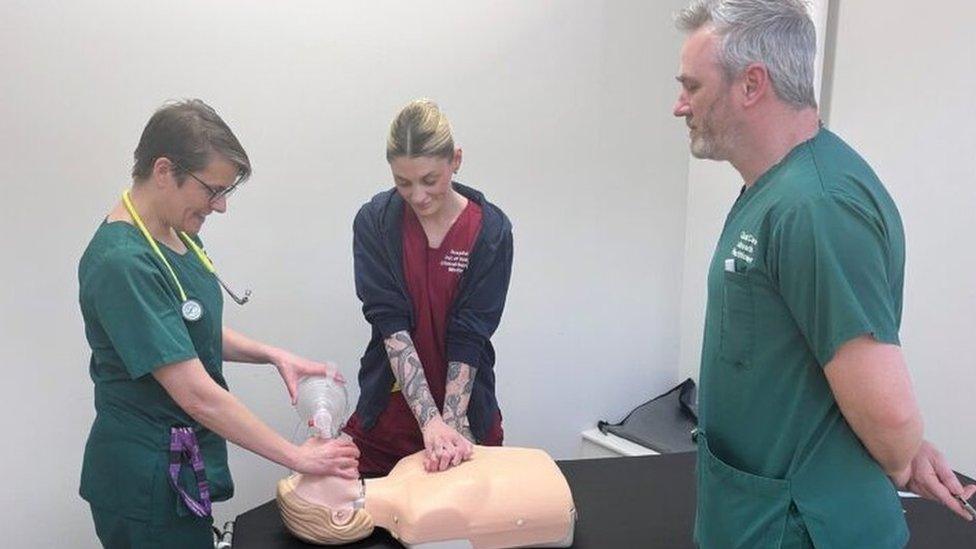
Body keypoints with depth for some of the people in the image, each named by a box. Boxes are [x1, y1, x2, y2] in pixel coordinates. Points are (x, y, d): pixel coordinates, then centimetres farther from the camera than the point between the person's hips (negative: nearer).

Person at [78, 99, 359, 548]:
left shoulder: (175, 235, 2)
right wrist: (299, 457, -21)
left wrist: (274, 356, -1)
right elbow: (196, 394, -27)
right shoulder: (123, 263, -25)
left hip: (182, 467, 9)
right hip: (146, 480, -8)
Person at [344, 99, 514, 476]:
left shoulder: (490, 230, -10)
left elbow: (469, 335, -13)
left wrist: (451, 423, -21)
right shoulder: (374, 222, -9)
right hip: (388, 413, 1)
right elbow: (391, 325, -16)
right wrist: (430, 420, -25)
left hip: (467, 414, 0)